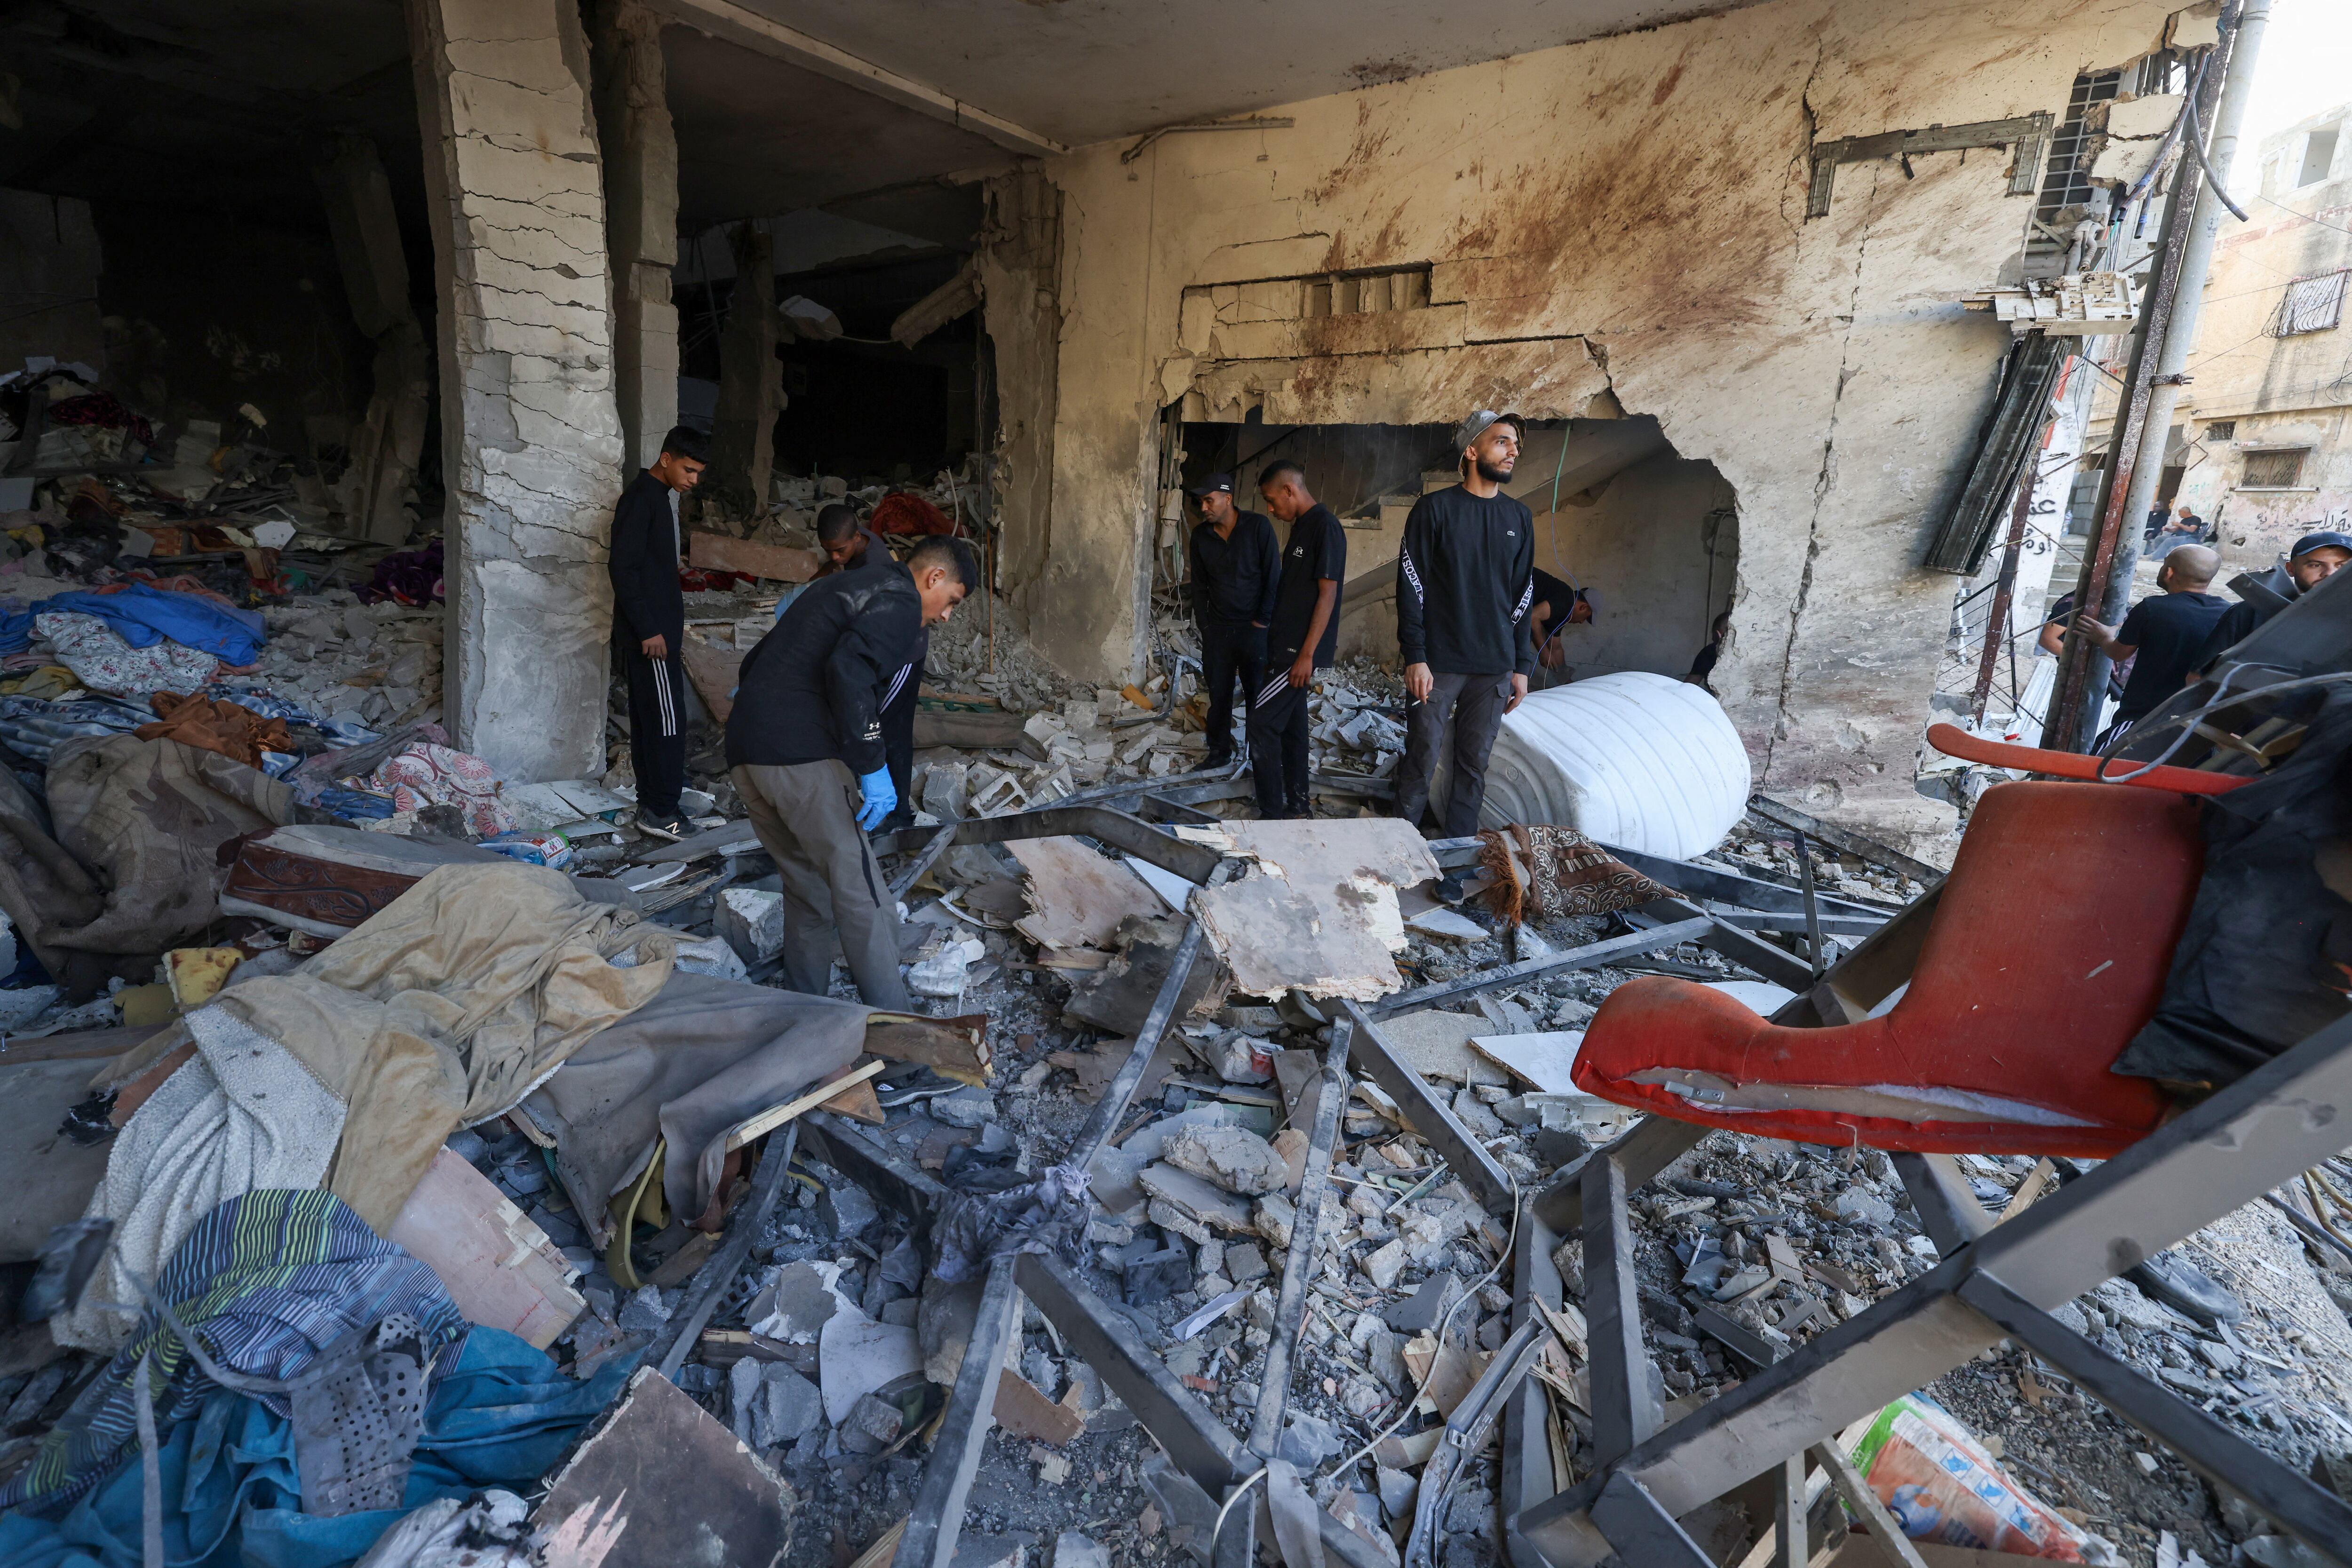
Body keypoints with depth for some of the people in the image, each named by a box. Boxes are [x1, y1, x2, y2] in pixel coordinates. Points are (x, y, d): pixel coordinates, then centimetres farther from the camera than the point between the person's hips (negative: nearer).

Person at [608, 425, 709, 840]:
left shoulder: (659, 496, 16)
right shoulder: (641, 498, -15)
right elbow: (622, 567, -20)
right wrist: (648, 630, -22)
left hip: (659, 626, 10)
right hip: (648, 630, -10)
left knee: (650, 717, 12)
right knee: (666, 719, -8)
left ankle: (653, 801, 19)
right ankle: (659, 809, -2)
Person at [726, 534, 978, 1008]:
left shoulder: (837, 586, 26)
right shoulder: (900, 601, -2)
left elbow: (757, 660, 26)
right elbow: (849, 670, -21)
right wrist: (872, 768, -19)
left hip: (745, 755, 9)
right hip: (804, 757, -9)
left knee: (808, 891, 18)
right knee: (864, 899, -5)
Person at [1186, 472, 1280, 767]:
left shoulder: (1258, 526, -11)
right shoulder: (1201, 535, 2)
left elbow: (1273, 576, -9)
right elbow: (1199, 584, 9)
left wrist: (1263, 619, -10)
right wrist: (1204, 624, 6)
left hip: (1254, 628, -3)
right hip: (1217, 629, 3)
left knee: (1258, 693, 3)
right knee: (1218, 692, 8)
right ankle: (1219, 751, 22)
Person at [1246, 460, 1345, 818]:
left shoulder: (1326, 527, -14)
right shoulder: (1302, 525, 14)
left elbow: (1327, 594, -18)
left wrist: (1307, 654, -21)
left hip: (1301, 650, -9)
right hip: (1286, 646, 9)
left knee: (1262, 723, -10)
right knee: (1290, 724, 13)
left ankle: (1272, 814, -4)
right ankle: (1298, 805, 23)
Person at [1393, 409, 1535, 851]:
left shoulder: (1519, 518, 12)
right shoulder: (1434, 509, -2)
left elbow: (1523, 596, 14)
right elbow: (1411, 587, -5)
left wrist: (1522, 666, 9)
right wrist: (1415, 658, -12)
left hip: (1495, 667, 4)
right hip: (1437, 664, -4)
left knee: (1474, 765, 7)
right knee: (1420, 763, 0)